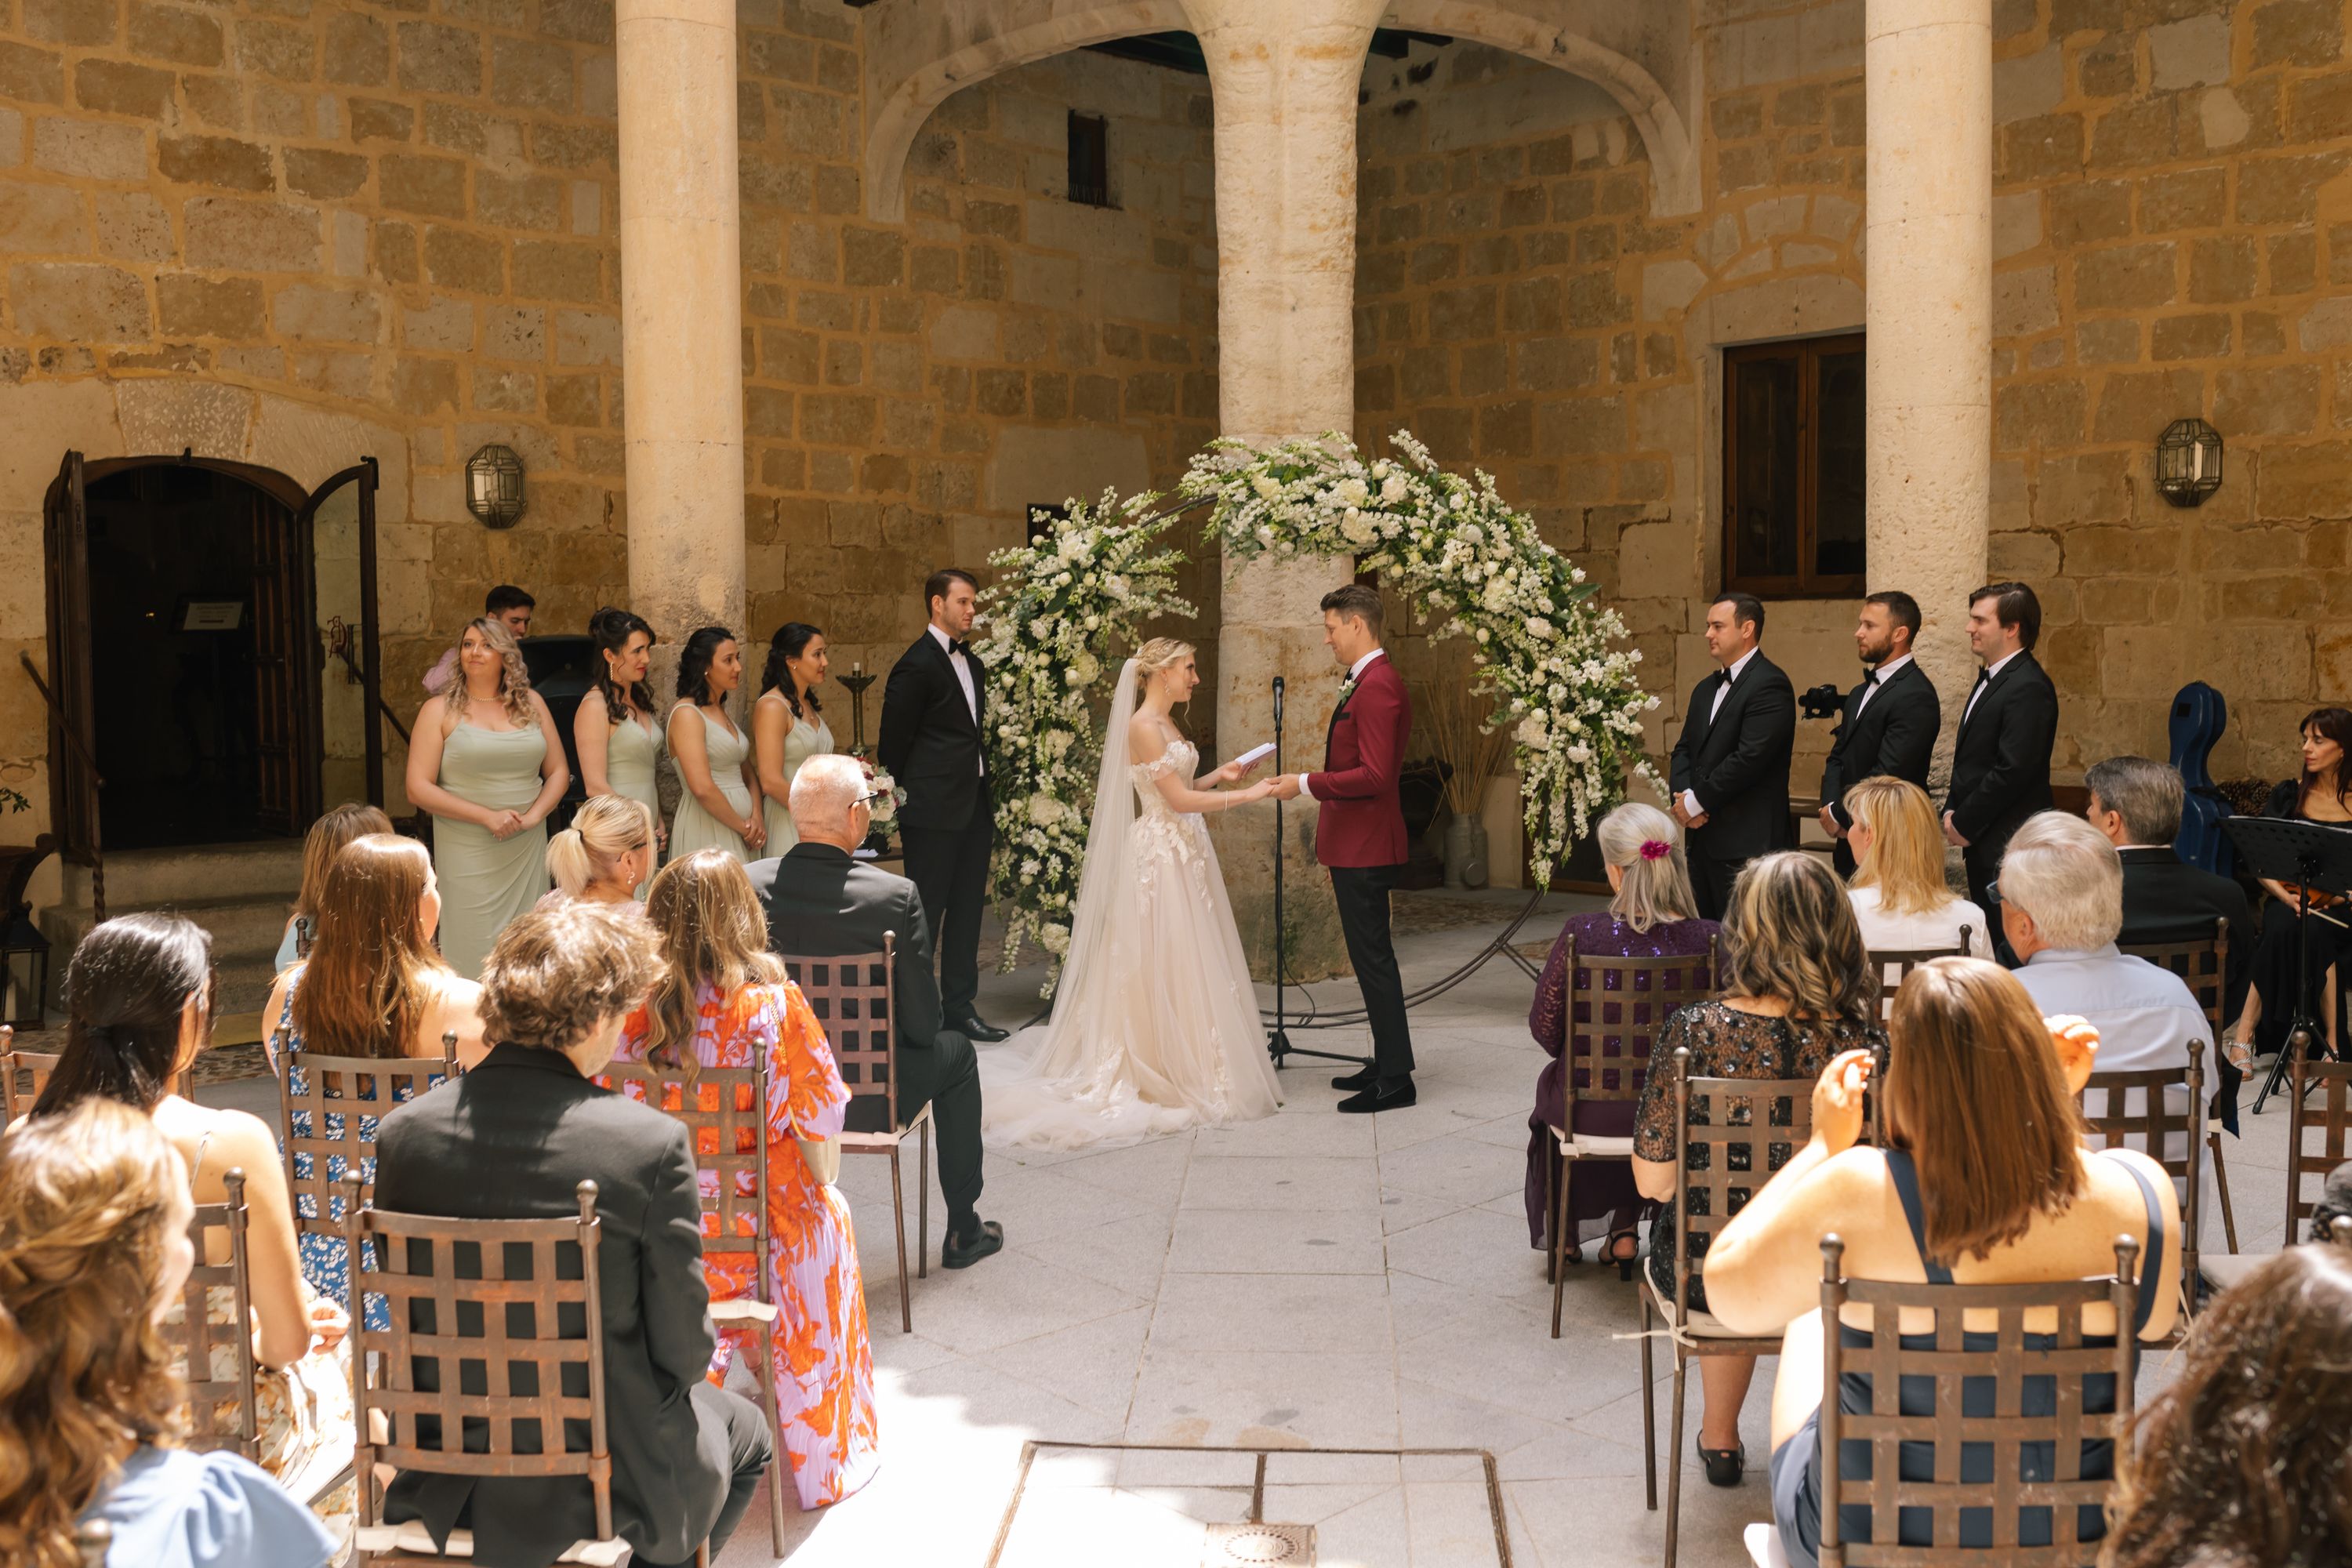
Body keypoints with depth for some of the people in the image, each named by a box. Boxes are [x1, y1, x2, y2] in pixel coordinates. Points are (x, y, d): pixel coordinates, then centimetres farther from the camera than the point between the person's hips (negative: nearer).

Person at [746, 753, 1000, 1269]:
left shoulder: (747, 884, -13)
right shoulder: (895, 895, -22)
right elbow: (923, 1023, -15)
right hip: (871, 1098, -4)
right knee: (955, 1052, 27)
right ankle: (963, 1231, 36)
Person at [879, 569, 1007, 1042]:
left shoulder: (971, 662, 15)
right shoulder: (916, 665, -12)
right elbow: (894, 743, -9)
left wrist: (985, 797, 14)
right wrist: (908, 800, -3)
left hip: (974, 807, 8)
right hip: (933, 810, -8)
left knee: (967, 910, 12)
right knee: (927, 911, -1)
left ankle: (959, 1006, 21)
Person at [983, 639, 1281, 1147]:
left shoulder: (1167, 724, 15)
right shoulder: (1142, 726, -14)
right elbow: (1177, 799, -17)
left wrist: (1218, 775, 6)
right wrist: (1247, 796, -15)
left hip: (1187, 854, 9)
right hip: (1160, 855, -9)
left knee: (1189, 966, 11)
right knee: (1159, 968, -4)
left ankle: (1187, 1070, 18)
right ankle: (1159, 1075, 3)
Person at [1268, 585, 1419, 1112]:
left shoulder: (1377, 687, -18)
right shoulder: (1366, 682, 15)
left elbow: (1374, 775, -25)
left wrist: (1306, 784, -18)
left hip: (1365, 850, -11)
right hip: (1356, 847, 11)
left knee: (1373, 959, -5)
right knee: (1371, 958, 16)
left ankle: (1395, 1080, 1)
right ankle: (1387, 1063, 25)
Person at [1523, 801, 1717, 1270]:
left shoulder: (1582, 934, -20)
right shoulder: (1710, 939, -17)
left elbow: (1545, 1028, -9)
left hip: (1596, 1111, -1)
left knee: (1553, 1082, 36)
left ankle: (1564, 1231, 51)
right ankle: (1625, 1233, 42)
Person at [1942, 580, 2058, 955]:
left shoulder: (2028, 688, -17)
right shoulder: (1991, 678, 15)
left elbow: (2013, 770, -22)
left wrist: (1965, 823, -14)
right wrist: (1953, 811, 7)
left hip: (2007, 848, -10)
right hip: (1983, 844, 10)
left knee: (2006, 947, -6)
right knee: (1985, 939, 14)